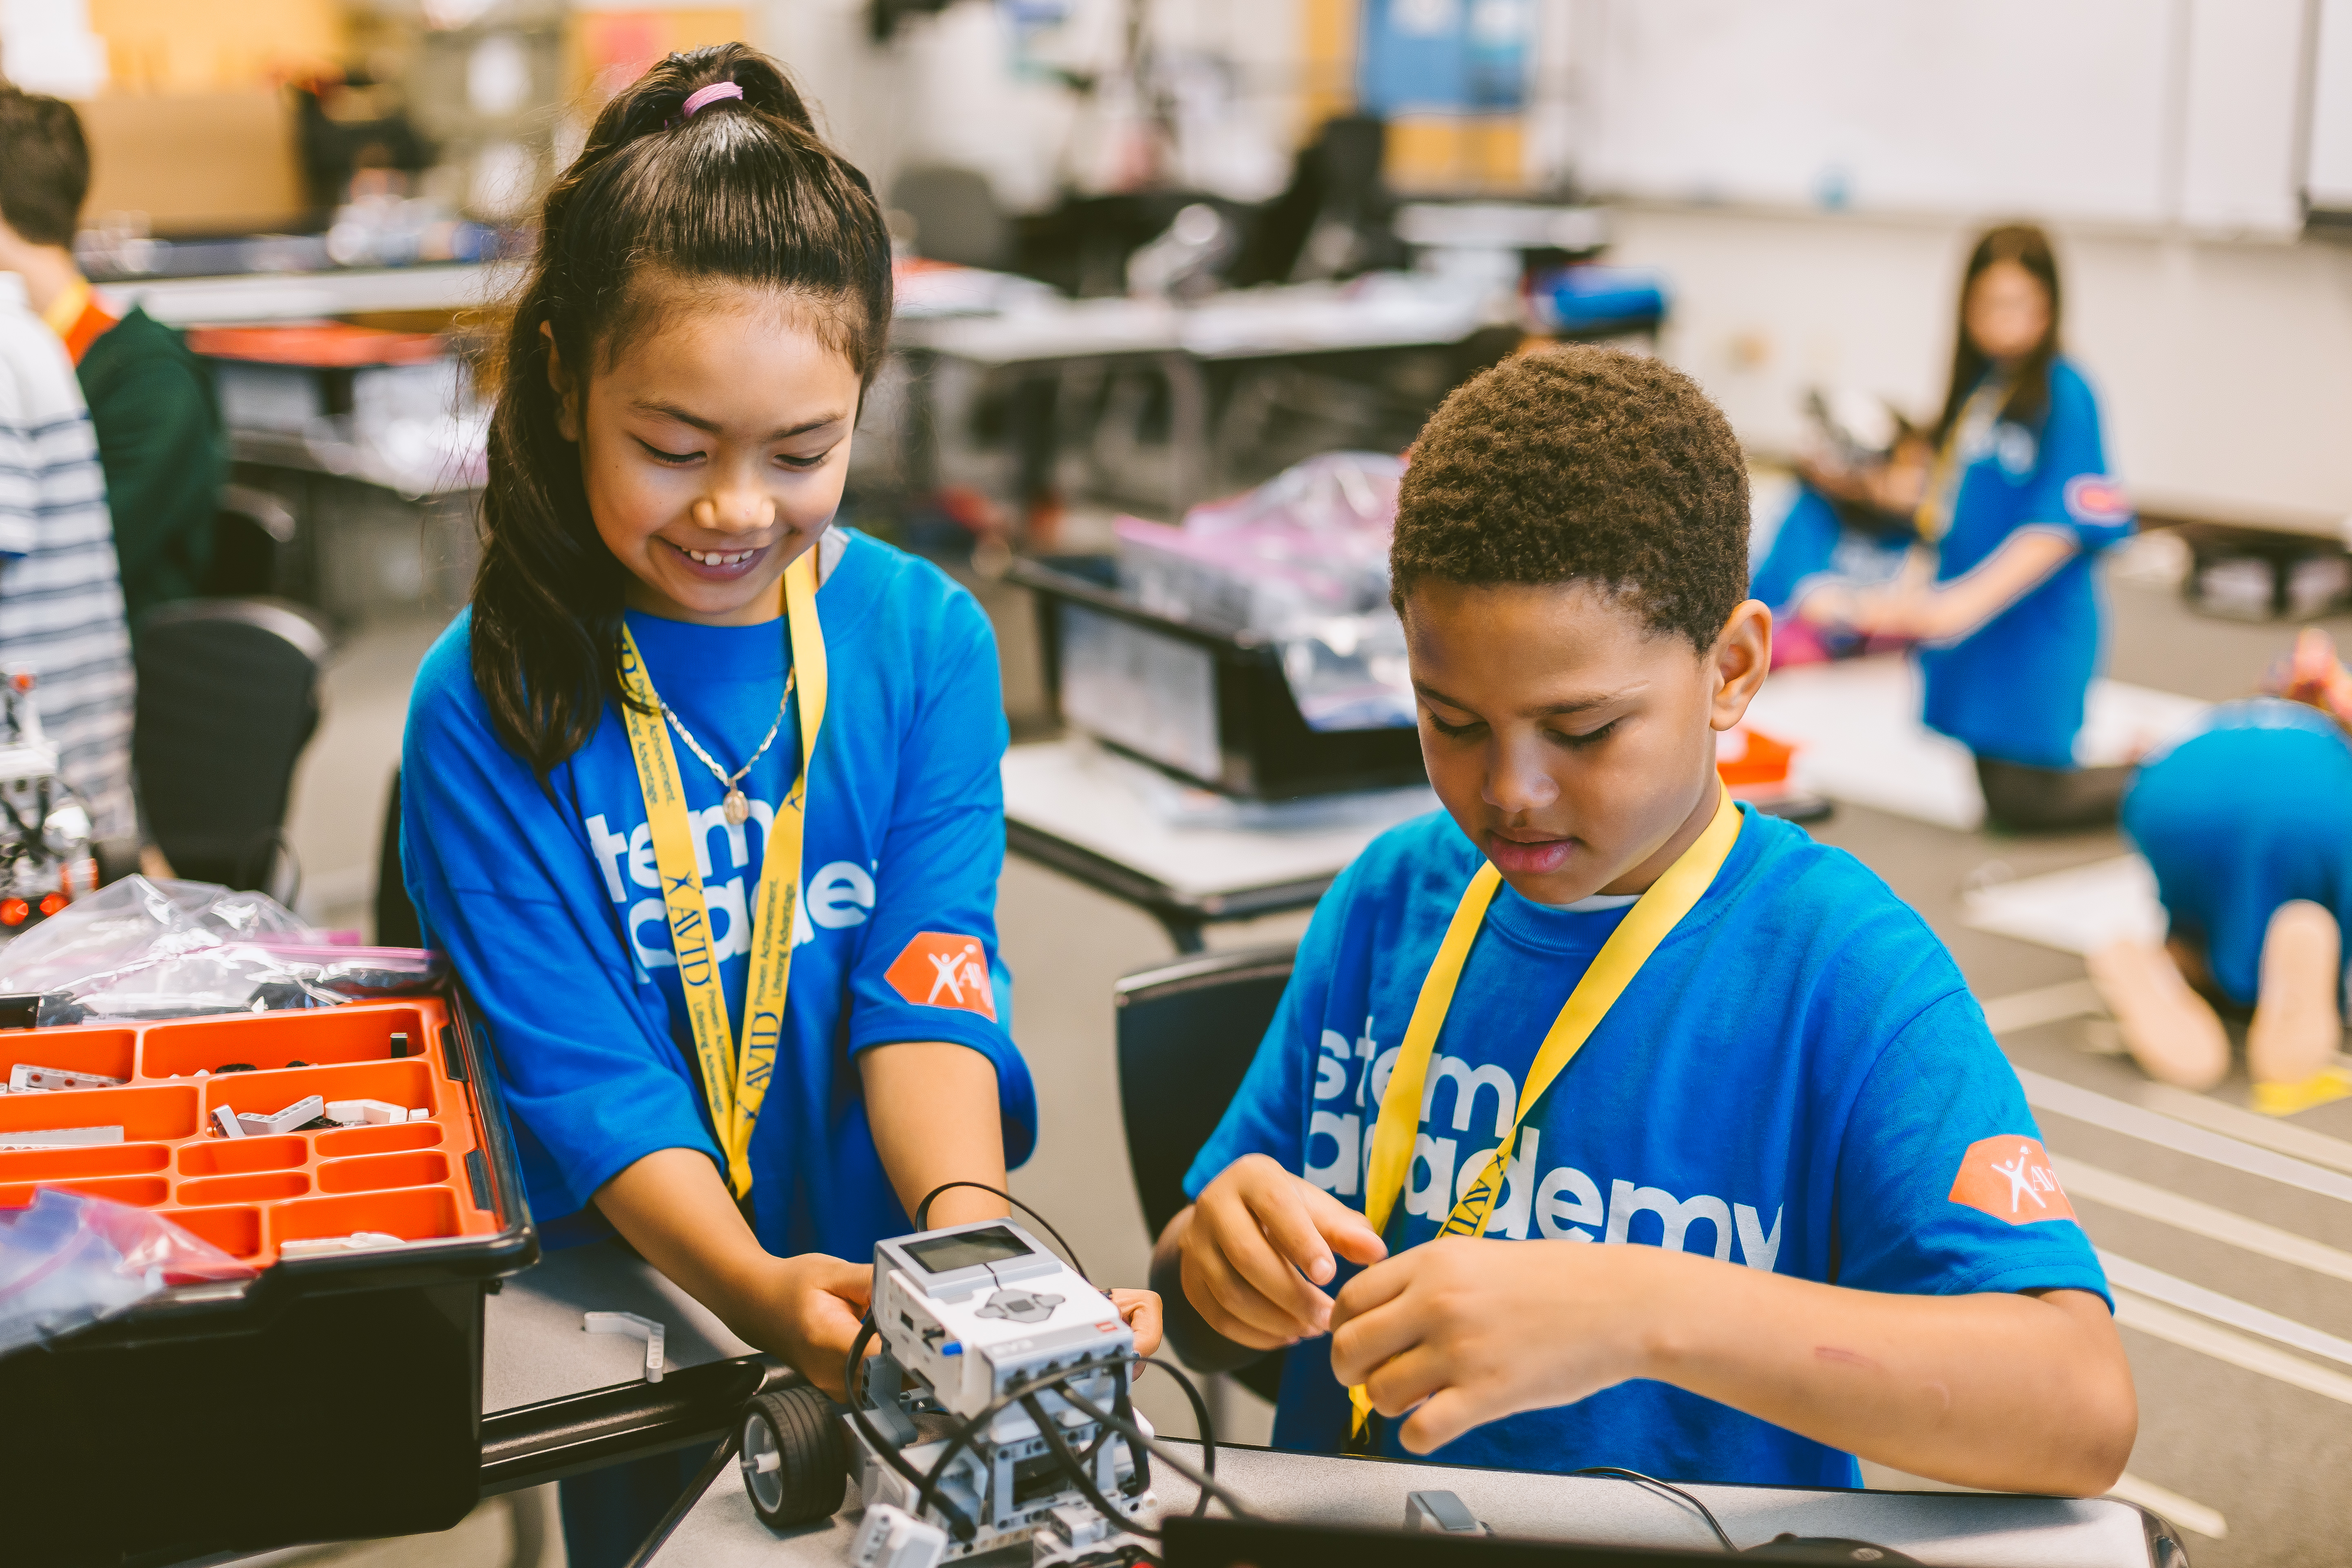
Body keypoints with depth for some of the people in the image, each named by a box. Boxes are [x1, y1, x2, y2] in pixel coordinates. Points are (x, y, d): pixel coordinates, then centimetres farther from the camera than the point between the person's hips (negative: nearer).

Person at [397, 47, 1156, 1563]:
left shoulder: (929, 641, -2)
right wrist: (761, 1290, -29)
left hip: (895, 1318, 1)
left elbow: (929, 981, -9)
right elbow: (581, 1067, -13)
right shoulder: (487, 703, -9)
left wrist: (973, 1238, -27)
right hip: (649, 1333, -1)